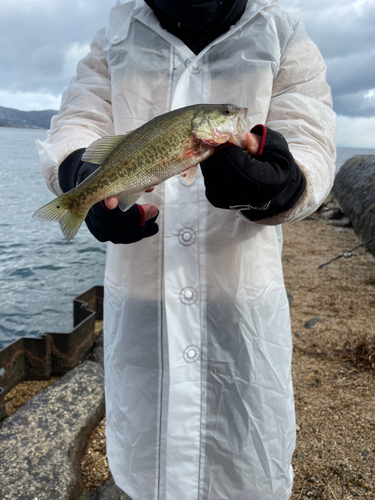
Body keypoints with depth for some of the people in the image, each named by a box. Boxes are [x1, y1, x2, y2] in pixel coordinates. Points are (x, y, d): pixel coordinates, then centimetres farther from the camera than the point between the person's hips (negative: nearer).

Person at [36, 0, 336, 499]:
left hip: (244, 294, -1)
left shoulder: (286, 44, 2)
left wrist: (276, 187, -35)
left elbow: (311, 150, -10)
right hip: (136, 290, 2)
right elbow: (74, 126, -4)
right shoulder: (115, 44, 8)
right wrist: (83, 174, -29)